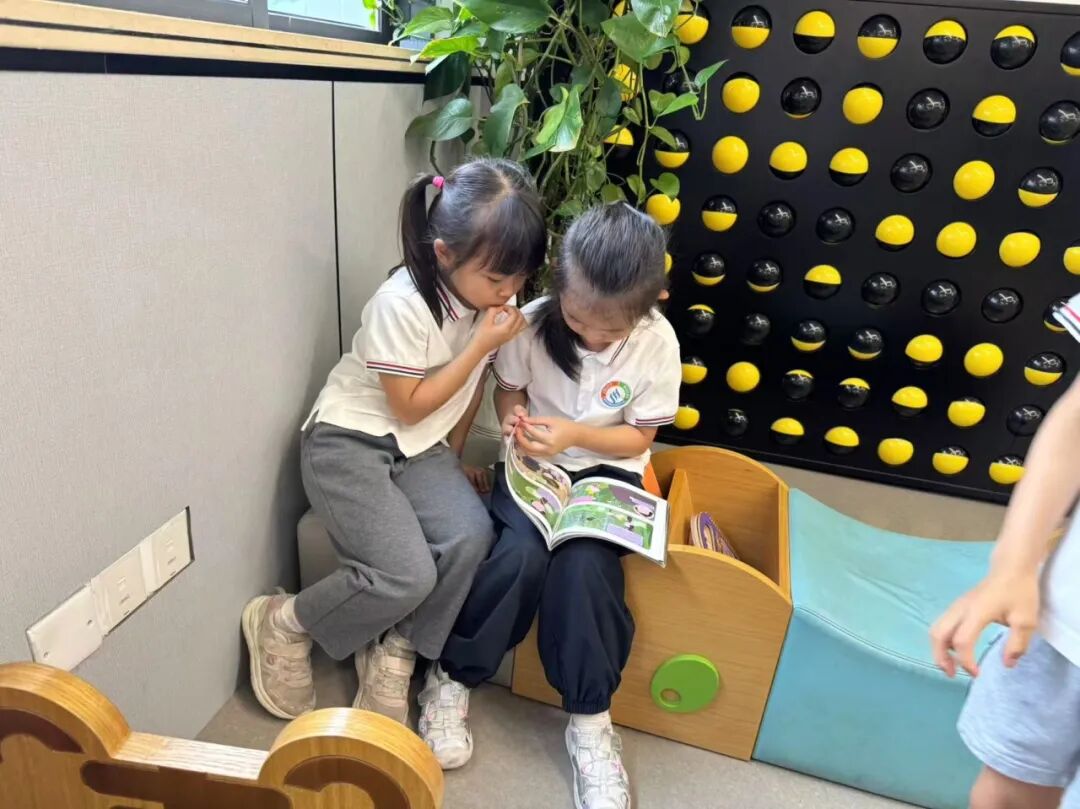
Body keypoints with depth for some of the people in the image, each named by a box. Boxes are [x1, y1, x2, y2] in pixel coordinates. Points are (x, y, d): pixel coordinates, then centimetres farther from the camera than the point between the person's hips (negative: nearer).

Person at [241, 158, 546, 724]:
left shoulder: (493, 294, -4)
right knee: (408, 576, -21)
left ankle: (394, 651, 1)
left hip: (420, 447, 6)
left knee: (471, 535, -23)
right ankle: (282, 624, 7)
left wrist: (455, 458, 12)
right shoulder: (403, 302, -24)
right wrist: (481, 345, -21)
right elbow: (410, 406, -17)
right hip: (349, 441, -6)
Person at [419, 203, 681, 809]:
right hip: (534, 464, 1)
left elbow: (639, 437, -7)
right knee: (521, 557, -27)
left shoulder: (657, 343, -16)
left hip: (607, 469, 0)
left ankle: (590, 719, -5)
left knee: (583, 566, -28)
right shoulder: (533, 323, -15)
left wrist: (575, 435, -23)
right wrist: (514, 418, -19)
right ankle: (452, 678, 0)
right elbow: (508, 389, 4)